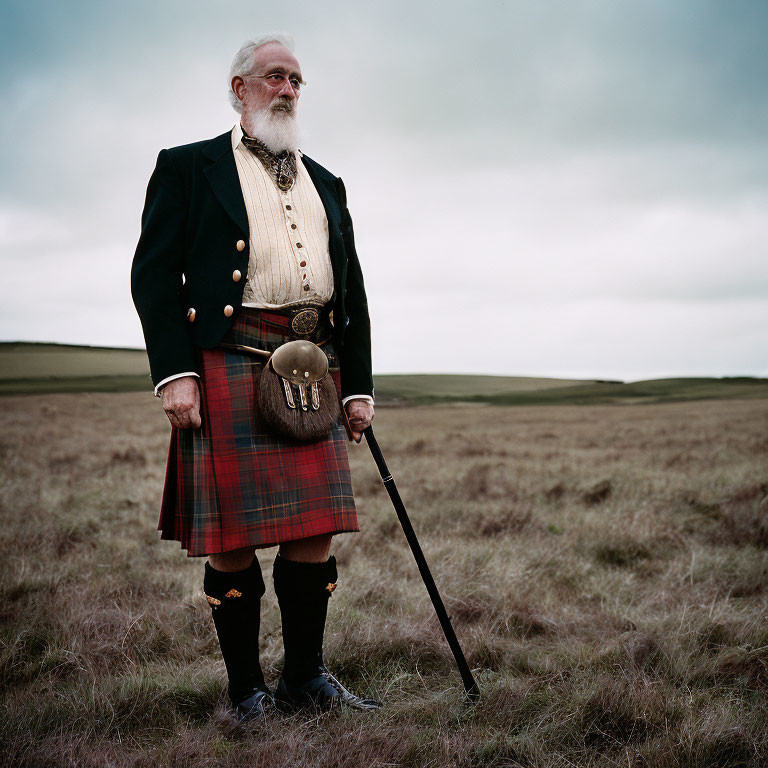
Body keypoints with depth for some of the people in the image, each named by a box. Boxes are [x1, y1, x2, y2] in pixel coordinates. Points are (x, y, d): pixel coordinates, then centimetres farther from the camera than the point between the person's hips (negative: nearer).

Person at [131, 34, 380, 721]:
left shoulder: (325, 184, 24)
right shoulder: (188, 167, 9)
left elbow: (353, 291, 22)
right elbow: (154, 273, -1)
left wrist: (358, 385, 13)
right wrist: (174, 372, -12)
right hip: (229, 364, -4)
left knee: (314, 530, 2)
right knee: (231, 541, -1)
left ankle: (305, 678, 19)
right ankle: (247, 693, 14)